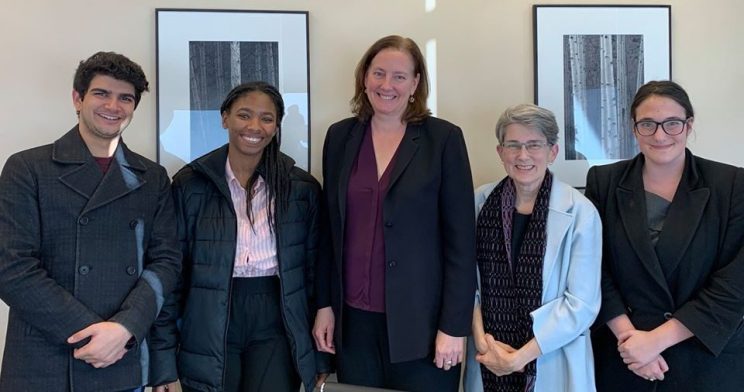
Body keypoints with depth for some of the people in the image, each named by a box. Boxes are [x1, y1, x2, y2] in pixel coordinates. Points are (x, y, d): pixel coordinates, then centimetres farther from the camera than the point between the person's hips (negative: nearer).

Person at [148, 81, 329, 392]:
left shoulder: (303, 188, 1)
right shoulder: (190, 184, -2)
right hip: (209, 332, 0)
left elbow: (314, 271, 6)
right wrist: (163, 358, -4)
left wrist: (320, 354, 6)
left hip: (275, 326, 1)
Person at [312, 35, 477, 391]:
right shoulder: (340, 136, 5)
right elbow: (330, 228, 9)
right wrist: (324, 304, 6)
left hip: (421, 320, -3)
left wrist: (454, 325, -10)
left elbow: (461, 238, -7)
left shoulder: (443, 138, -6)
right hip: (354, 318, 3)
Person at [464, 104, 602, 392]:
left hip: (552, 366, -2)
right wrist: (481, 340, -10)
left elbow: (582, 303, -12)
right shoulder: (481, 202, -2)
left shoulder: (580, 212, -10)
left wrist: (520, 357, -14)